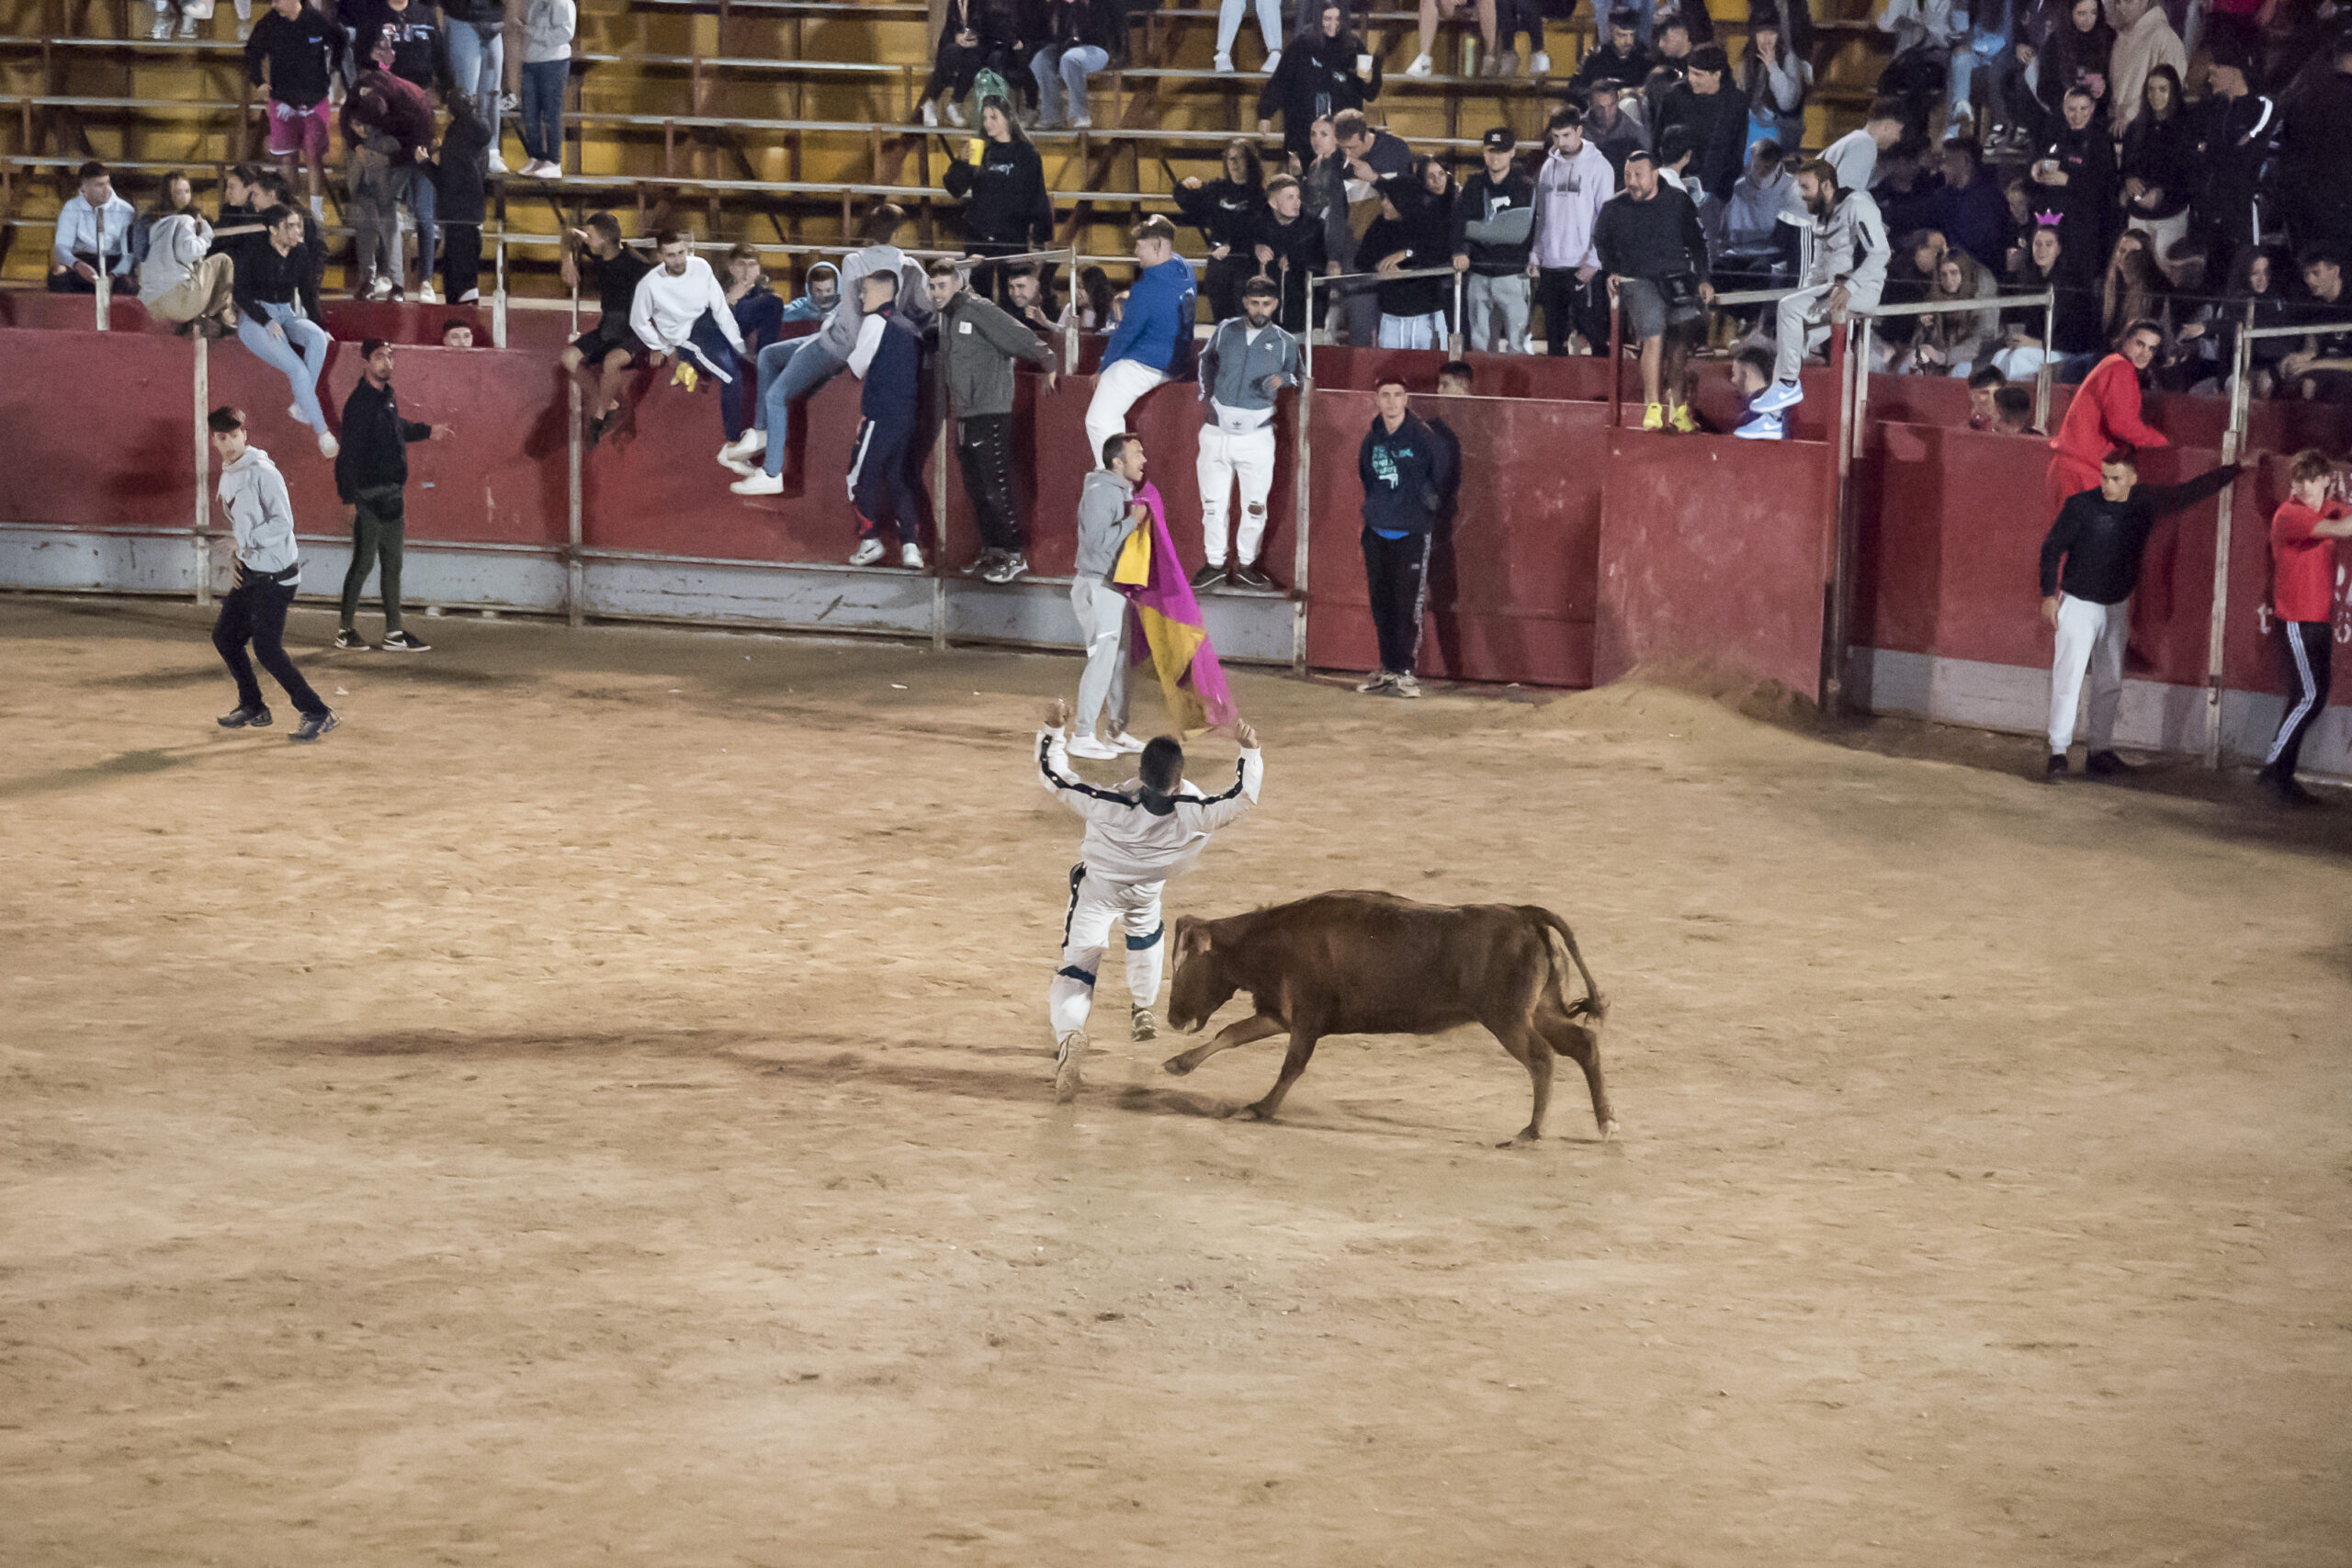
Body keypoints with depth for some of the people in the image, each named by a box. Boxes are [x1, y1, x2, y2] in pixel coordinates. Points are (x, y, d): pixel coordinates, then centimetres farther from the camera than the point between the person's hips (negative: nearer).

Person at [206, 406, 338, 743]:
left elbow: (283, 522, -21)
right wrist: (234, 555, 8)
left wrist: (247, 541, -23)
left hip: (274, 575, -9)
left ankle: (318, 714, -7)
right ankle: (252, 708, 29)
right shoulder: (228, 476, 13)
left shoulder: (262, 472, -15)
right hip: (249, 574, 9)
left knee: (267, 649, -13)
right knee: (224, 636, 14)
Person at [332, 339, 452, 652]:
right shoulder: (359, 402, -15)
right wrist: (350, 497, -20)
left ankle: (394, 633, 15)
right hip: (369, 495, -8)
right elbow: (349, 453, -17)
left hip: (392, 494, 8)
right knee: (363, 563, -2)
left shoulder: (388, 397, 10)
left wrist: (427, 432, 37)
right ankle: (347, 630, 9)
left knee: (393, 564, 10)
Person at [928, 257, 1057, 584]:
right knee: (976, 491, 12)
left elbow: (1019, 337, -16)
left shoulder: (978, 311, -12)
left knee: (996, 489, -10)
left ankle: (1015, 555, -6)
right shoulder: (945, 316, 14)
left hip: (991, 414, -9)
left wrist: (1048, 364, -19)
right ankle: (991, 552, 19)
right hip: (964, 416, 9)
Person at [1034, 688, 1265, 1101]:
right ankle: (1141, 1011, 50)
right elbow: (1243, 796, -21)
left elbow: (1053, 775, -24)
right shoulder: (1193, 813, -32)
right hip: (1147, 891, 2)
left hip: (1096, 887, -2)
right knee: (1147, 934, 35)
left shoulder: (1110, 806, -34)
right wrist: (1250, 750, -13)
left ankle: (1069, 1032, -32)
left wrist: (1055, 730, -14)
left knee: (1077, 966, -5)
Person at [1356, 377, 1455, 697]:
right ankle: (1387, 668, 15)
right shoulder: (1372, 438, 8)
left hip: (1411, 534, -5)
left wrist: (1430, 506, 2)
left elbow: (1443, 479, 0)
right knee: (1381, 605, 7)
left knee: (1407, 605, -8)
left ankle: (1404, 671, -3)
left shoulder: (1424, 437, -7)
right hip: (1376, 532, 5)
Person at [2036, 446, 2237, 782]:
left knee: (2110, 682, 9)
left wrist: (2234, 470, 13)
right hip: (2078, 603, -5)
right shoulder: (2081, 505, -15)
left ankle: (2101, 752, 18)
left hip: (2117, 605, 5)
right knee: (2069, 678, -11)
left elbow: (2191, 491, 10)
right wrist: (2049, 595, -11)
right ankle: (2058, 754, -11)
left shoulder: (2147, 502, -4)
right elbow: (2053, 549, -8)